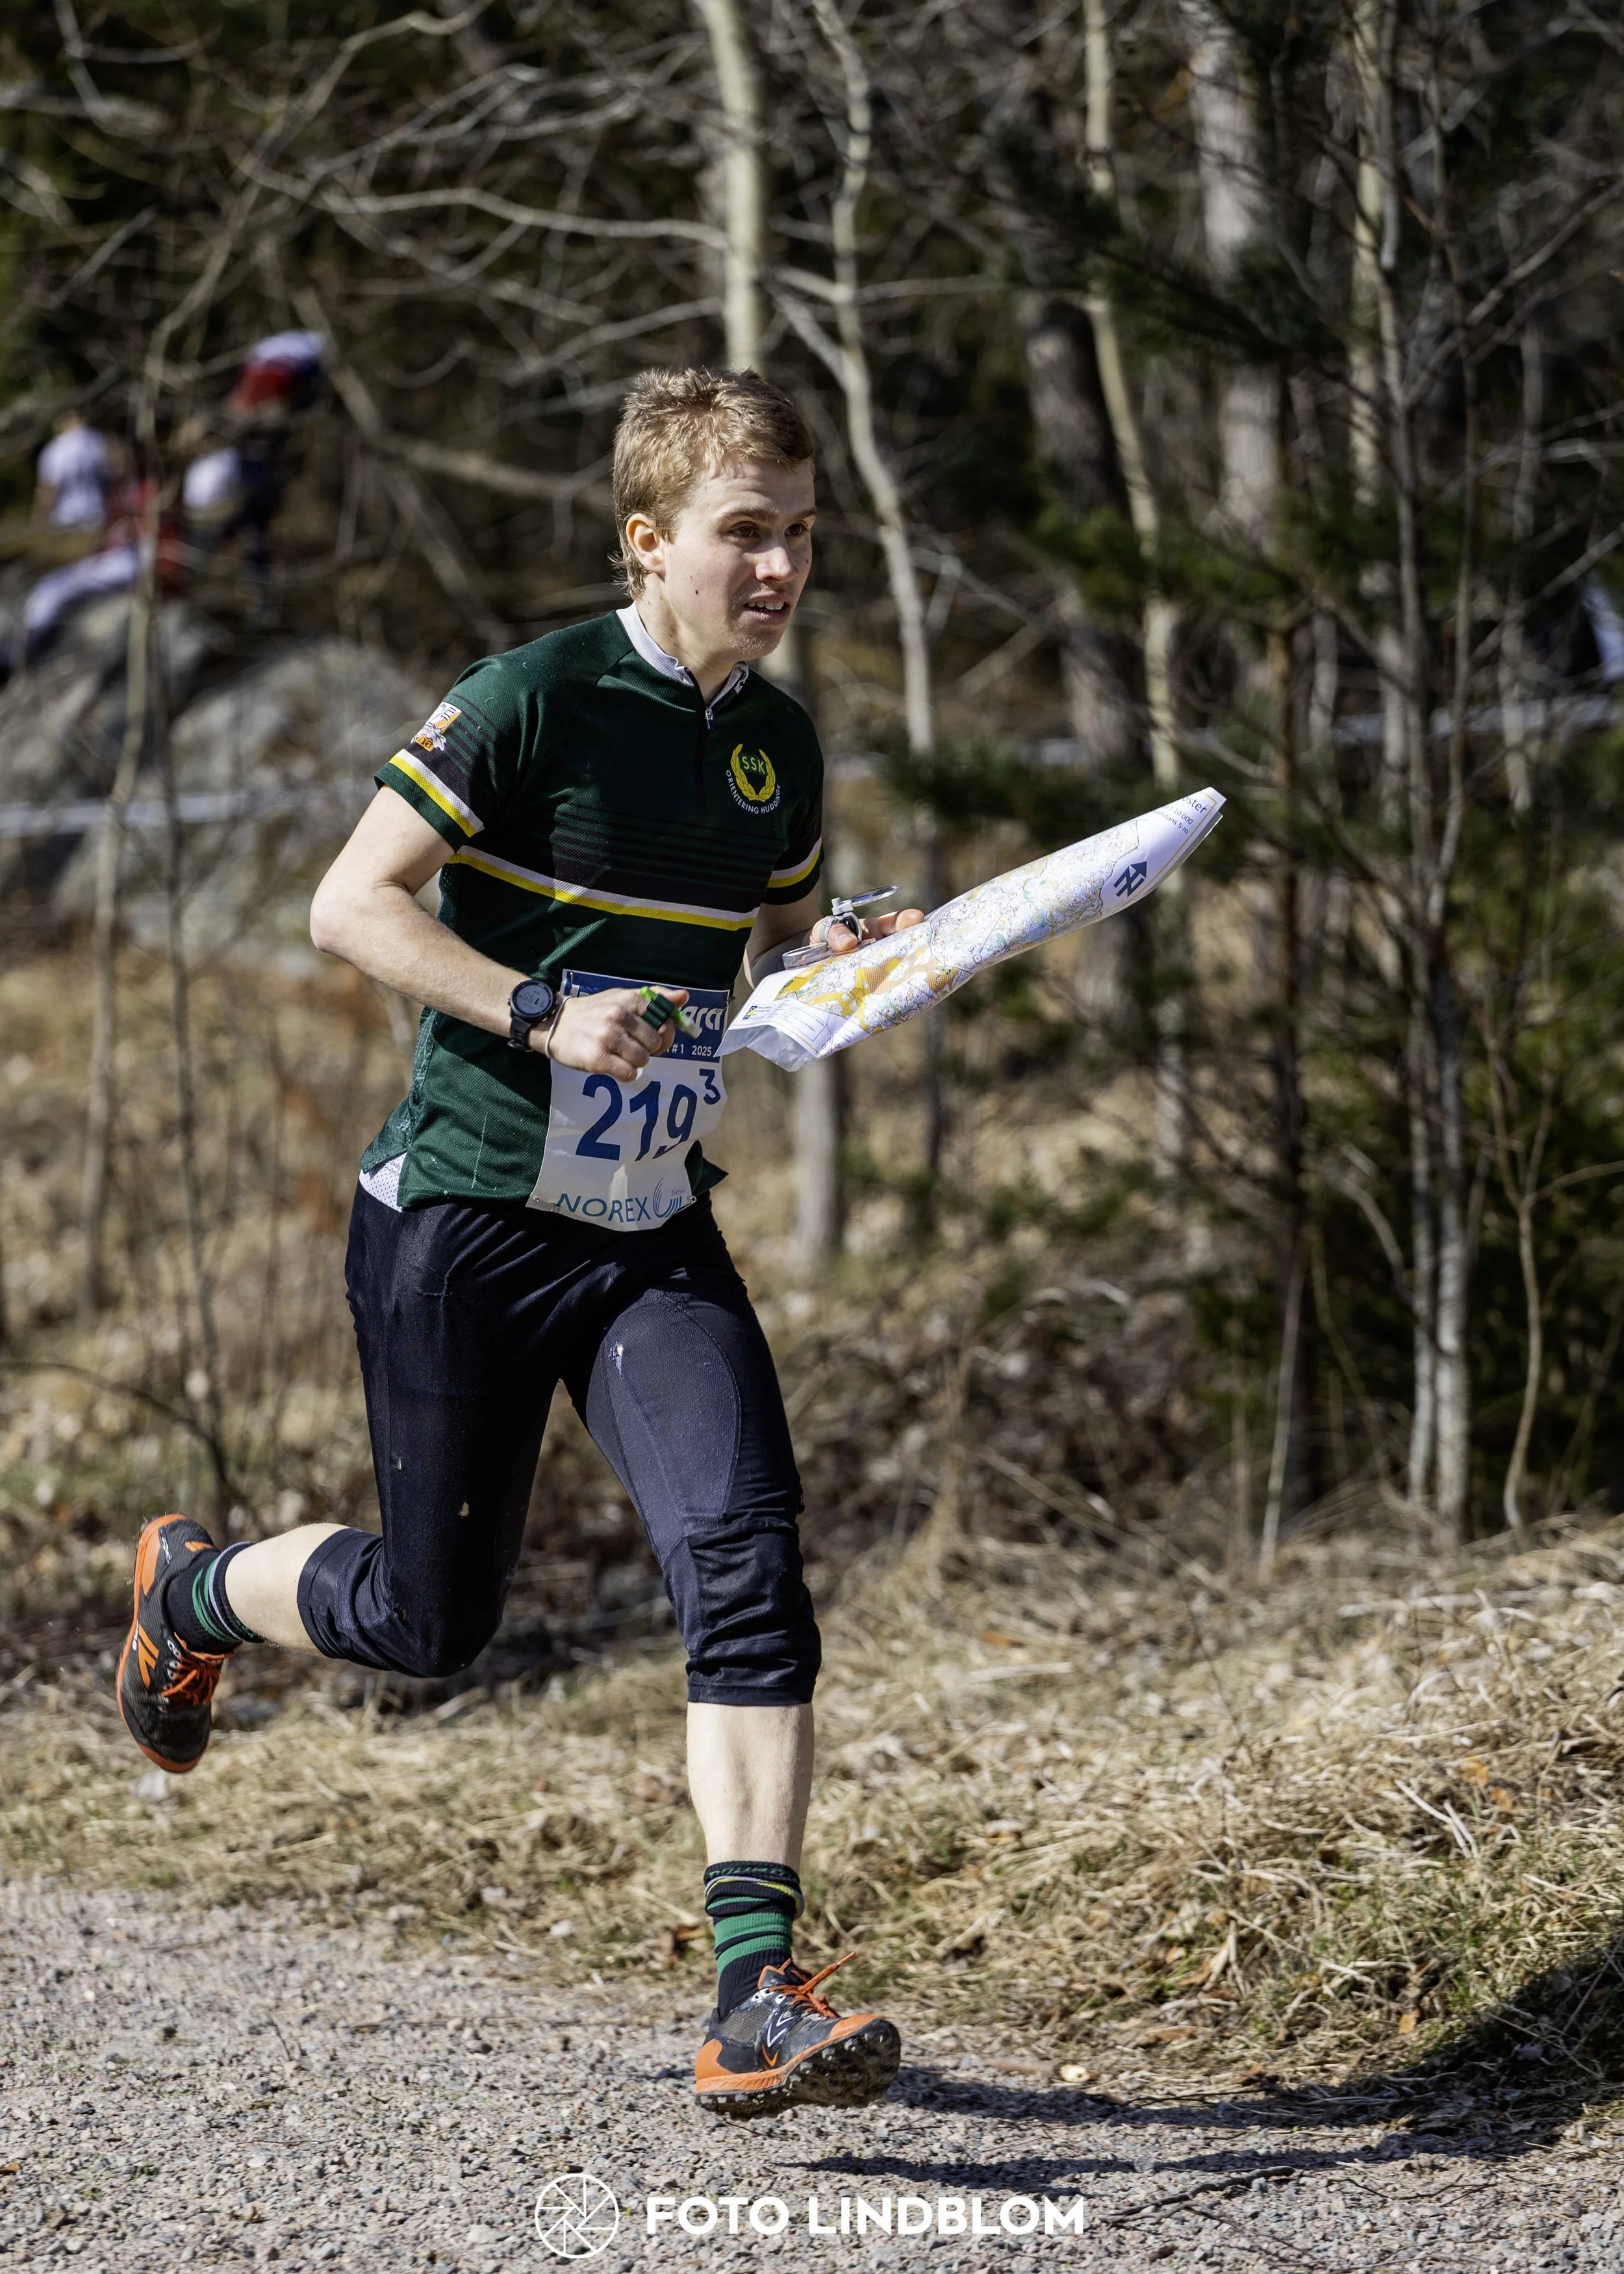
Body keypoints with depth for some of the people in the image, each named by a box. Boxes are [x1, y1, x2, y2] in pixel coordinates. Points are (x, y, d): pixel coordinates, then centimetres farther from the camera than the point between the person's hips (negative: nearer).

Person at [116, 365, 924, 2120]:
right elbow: (351, 905, -15)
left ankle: (756, 2004, -16)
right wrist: (544, 1016, -25)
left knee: (746, 1568, -15)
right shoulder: (535, 700, -13)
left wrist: (848, 956, 1)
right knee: (429, 1618, 6)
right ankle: (192, 1588, 40)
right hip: (466, 1225, -5)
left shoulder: (778, 743, 7)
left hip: (656, 1237, 5)